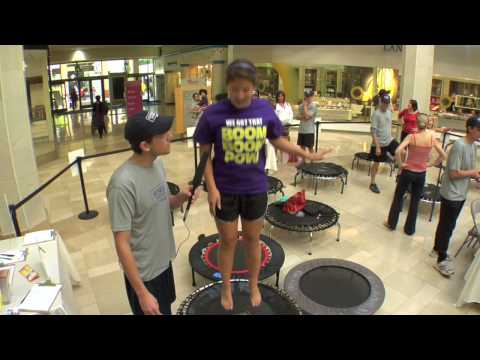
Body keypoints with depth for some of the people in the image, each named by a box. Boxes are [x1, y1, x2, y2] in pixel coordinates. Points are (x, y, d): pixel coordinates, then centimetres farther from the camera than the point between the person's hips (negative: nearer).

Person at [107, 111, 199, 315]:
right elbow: (122, 244, -25)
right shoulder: (123, 184, -30)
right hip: (143, 272, -7)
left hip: (163, 260, 7)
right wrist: (142, 293, -21)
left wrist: (181, 197, -12)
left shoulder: (157, 163, -6)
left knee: (166, 309, 27)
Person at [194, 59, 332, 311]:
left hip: (256, 189, 2)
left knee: (252, 239, 18)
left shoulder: (265, 110, -8)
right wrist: (211, 188, -12)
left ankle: (254, 286, 40)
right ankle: (226, 289, 37)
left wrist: (308, 155, 7)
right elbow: (205, 154, -7)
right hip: (225, 191, -1)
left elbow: (278, 141, 7)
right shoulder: (213, 114, -14)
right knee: (228, 241, 14)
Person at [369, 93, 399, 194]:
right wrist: (377, 147, -23)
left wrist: (389, 137, 20)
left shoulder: (389, 112, 6)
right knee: (376, 164, 6)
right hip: (379, 143, -6)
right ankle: (372, 183, 21)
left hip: (390, 140, 6)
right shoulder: (376, 114, -17)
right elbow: (373, 131, -20)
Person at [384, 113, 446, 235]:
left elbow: (398, 151, -28)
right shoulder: (432, 138, -7)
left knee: (398, 197, 16)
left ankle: (391, 223, 27)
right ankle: (409, 229, 25)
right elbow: (443, 155, -2)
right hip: (421, 174, 2)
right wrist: (430, 164, 4)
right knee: (415, 201, 15)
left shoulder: (411, 136, -15)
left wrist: (401, 164, -15)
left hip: (408, 171, -2)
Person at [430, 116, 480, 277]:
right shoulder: (459, 145, -21)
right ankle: (441, 260, 13)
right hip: (451, 194, -8)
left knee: (446, 225, 20)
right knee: (447, 226, 2)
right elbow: (454, 173, -23)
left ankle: (437, 249, 36)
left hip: (461, 194, 8)